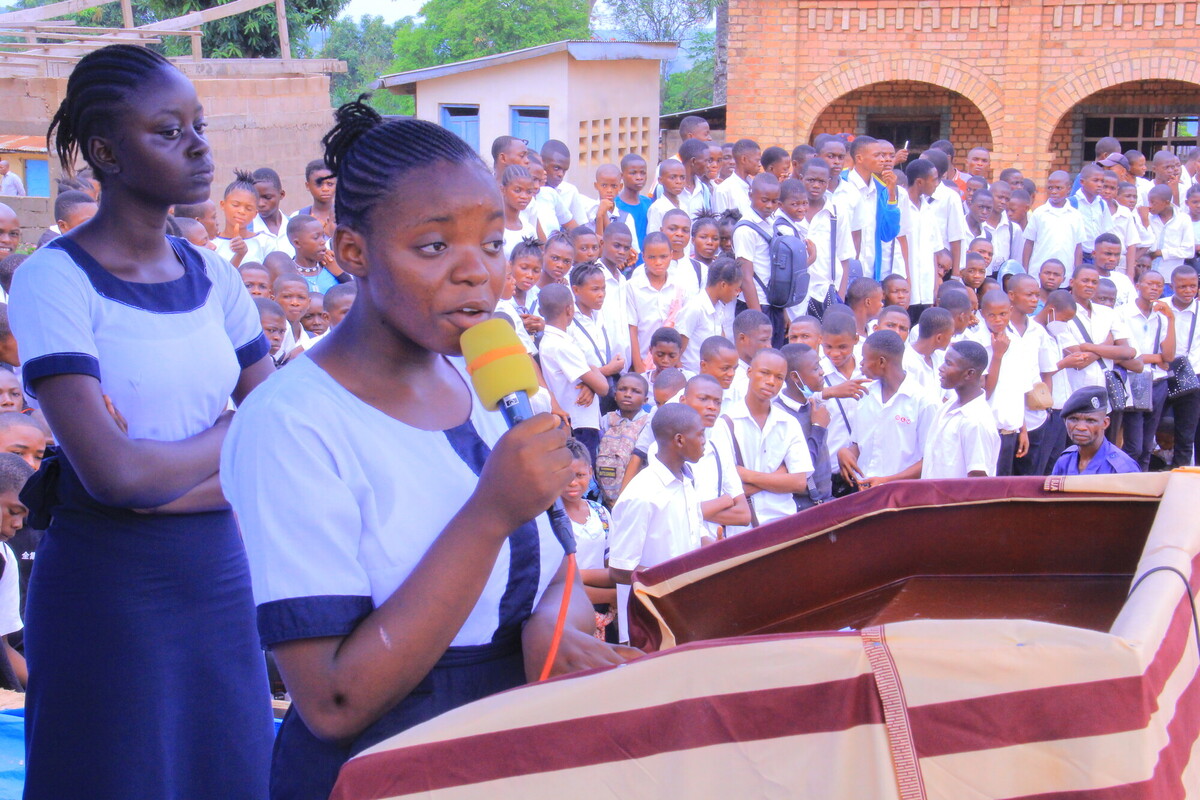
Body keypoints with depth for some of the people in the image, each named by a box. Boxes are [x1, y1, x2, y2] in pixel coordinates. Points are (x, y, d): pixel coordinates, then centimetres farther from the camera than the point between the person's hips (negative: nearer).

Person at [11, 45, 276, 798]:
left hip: (221, 574, 5)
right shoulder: (55, 278, -12)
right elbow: (115, 473, -21)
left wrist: (174, 478, -13)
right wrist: (225, 438, -5)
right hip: (109, 588, -5)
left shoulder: (213, 276, 6)